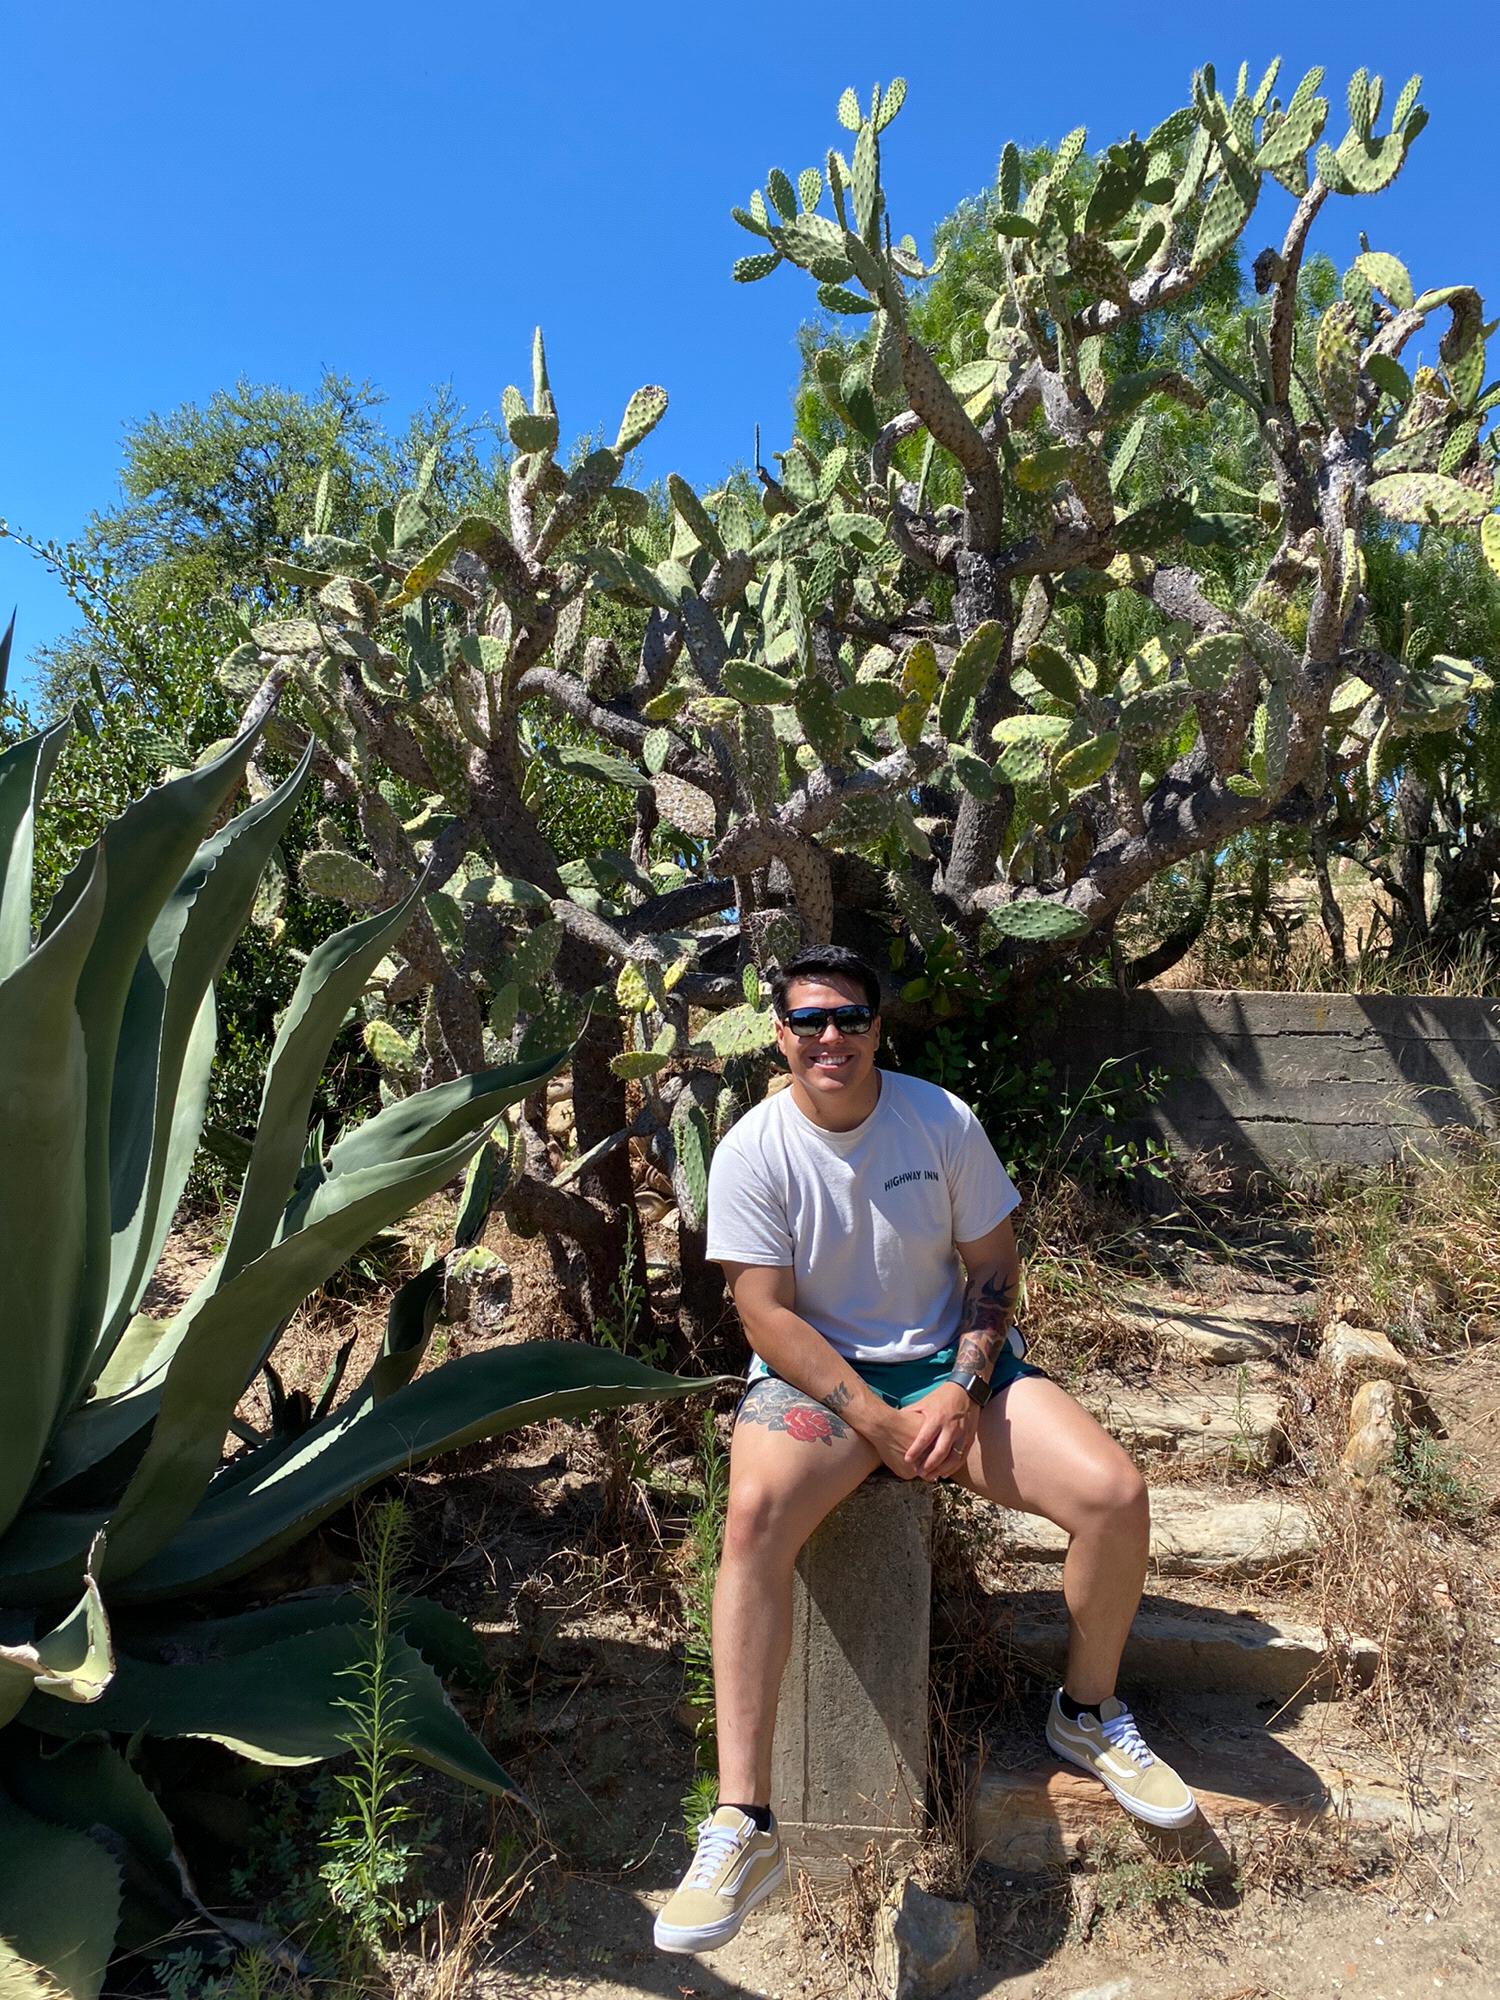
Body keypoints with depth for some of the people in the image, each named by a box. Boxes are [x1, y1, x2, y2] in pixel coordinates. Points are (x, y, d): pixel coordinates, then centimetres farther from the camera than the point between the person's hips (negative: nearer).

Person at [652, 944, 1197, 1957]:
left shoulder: (943, 1121, -4)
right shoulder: (754, 1150, -10)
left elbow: (993, 1263, 2)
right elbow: (771, 1314, -12)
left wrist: (962, 1388, -13)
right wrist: (879, 1424, -19)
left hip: (950, 1360, 3)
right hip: (816, 1373, -2)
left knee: (1117, 1495, -16)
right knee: (755, 1513, -33)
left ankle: (1089, 1714, 14)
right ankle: (743, 1825, -23)